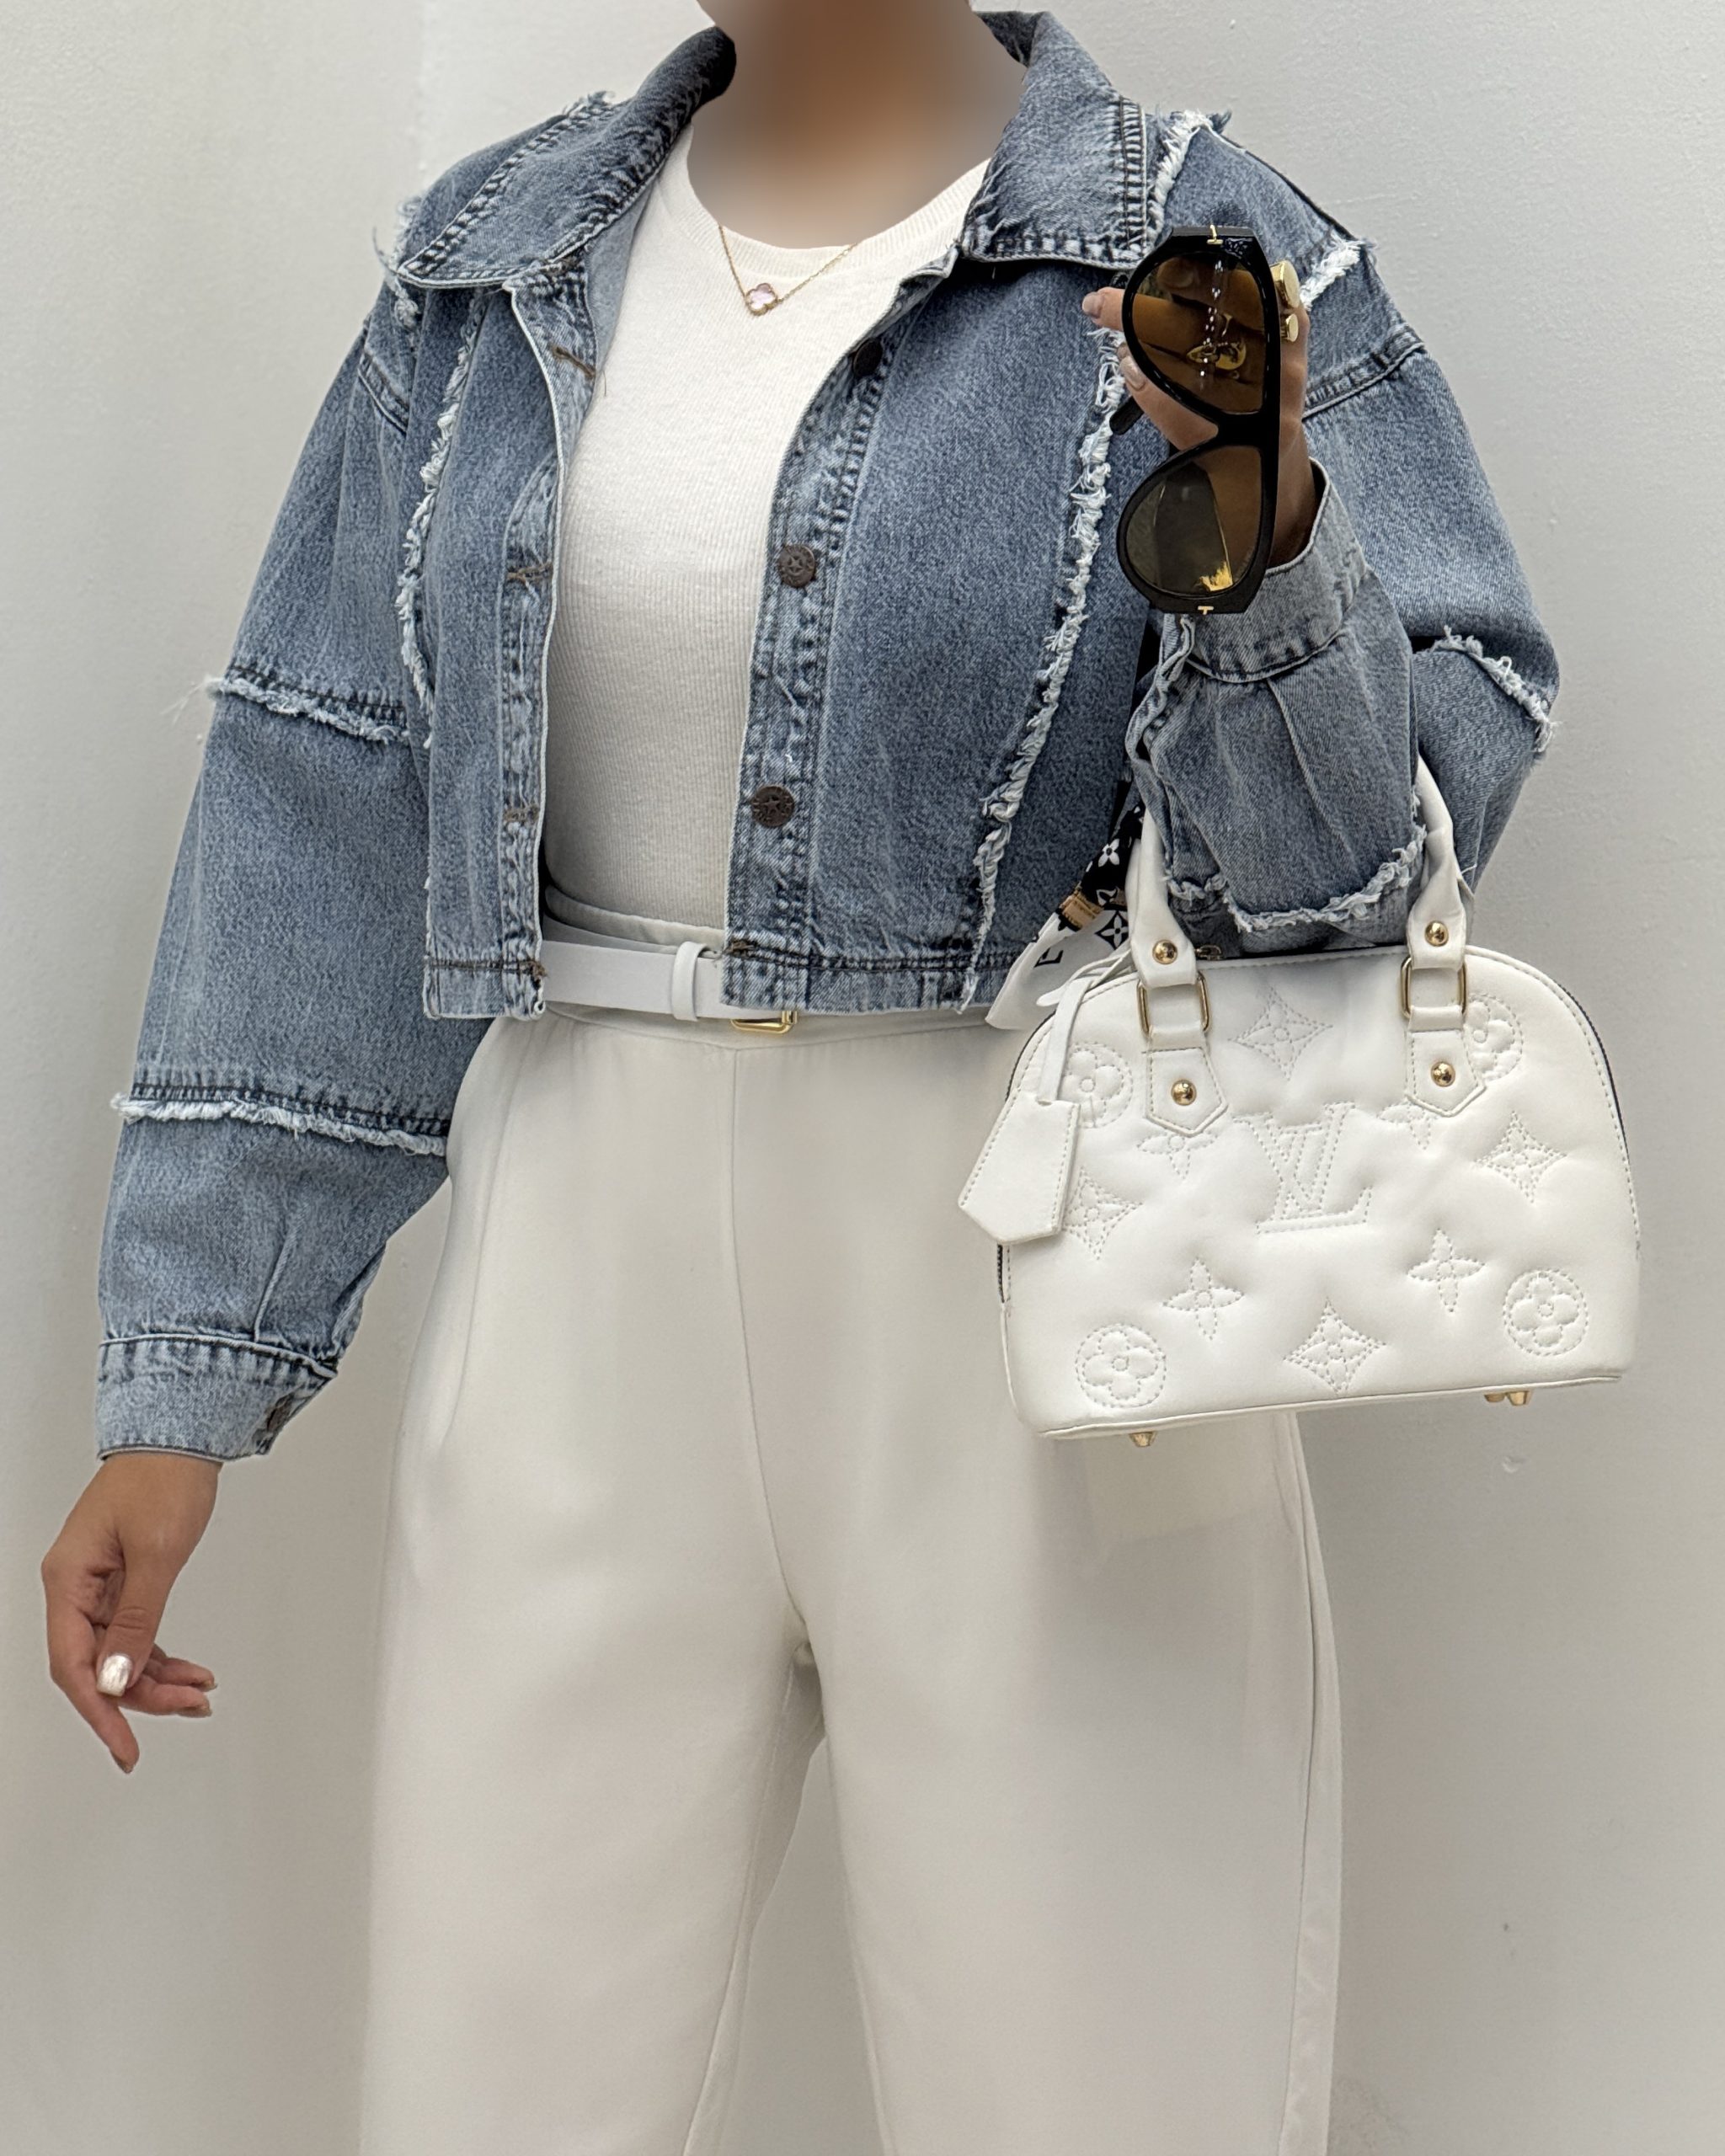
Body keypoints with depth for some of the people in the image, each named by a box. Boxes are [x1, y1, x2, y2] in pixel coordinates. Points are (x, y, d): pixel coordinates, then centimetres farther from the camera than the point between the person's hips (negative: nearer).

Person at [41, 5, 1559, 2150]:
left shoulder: (1203, 261, -4)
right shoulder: (492, 264, 8)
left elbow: (1376, 847, -7)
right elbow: (325, 825, 7)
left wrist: (1268, 531, -27)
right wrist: (181, 1379, 5)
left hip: (1036, 1270, -3)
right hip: (586, 1271, 3)